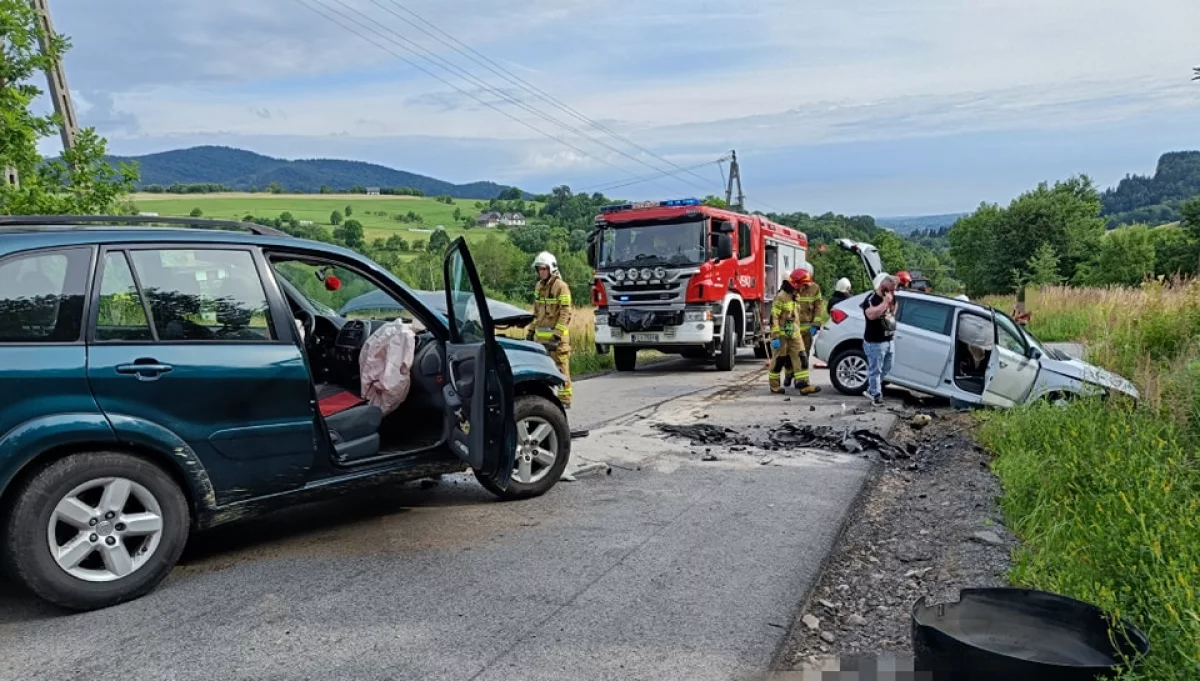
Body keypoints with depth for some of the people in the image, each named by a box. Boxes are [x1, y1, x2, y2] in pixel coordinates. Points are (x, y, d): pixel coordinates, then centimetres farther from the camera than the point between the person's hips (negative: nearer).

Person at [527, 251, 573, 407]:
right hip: (540, 334, 7)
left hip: (556, 334, -7)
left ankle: (564, 399, 3)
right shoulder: (538, 286, 14)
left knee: (561, 367, -3)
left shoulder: (561, 286, -8)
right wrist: (531, 330, 18)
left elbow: (565, 312, -13)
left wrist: (557, 334, -19)